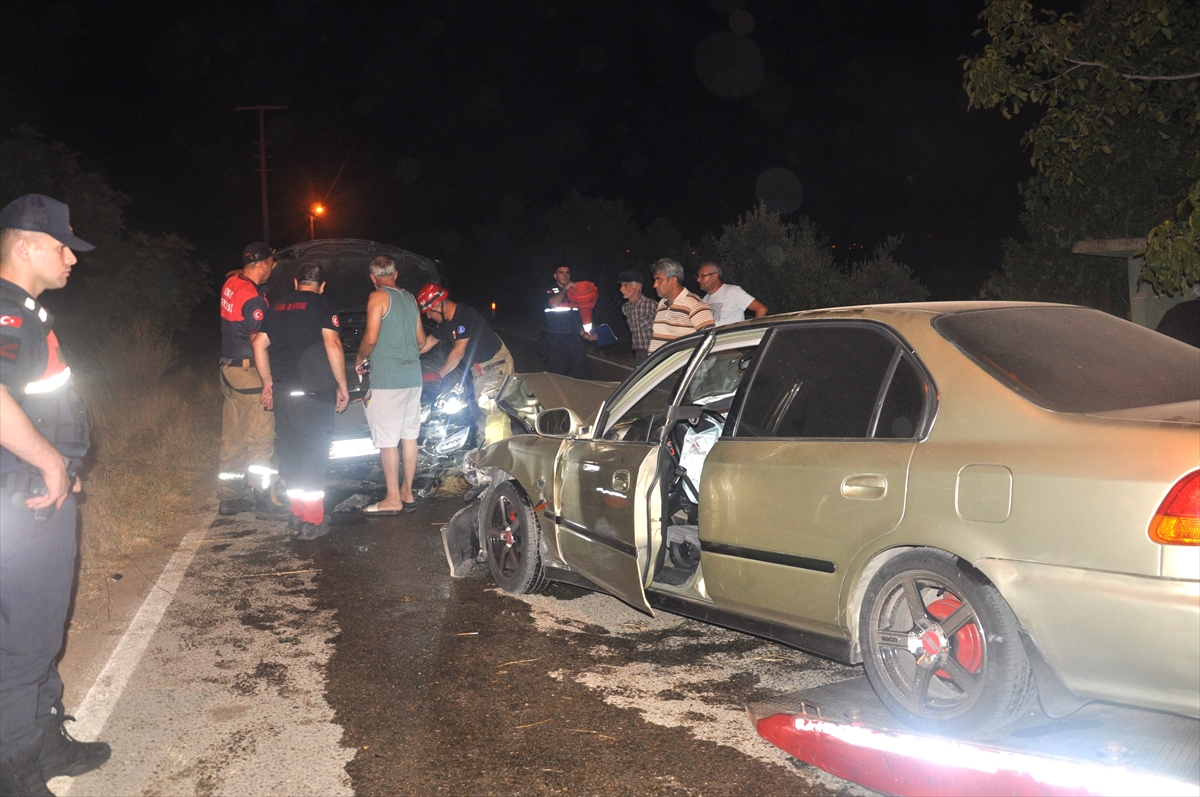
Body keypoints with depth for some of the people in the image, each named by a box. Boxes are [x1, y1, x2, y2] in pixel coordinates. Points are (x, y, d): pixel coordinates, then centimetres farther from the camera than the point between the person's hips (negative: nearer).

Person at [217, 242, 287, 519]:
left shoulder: (232, 282, 6)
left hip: (228, 369, 9)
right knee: (260, 439, -3)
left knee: (232, 437, 14)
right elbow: (258, 342, -20)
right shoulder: (253, 298, -19)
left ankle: (230, 496, 21)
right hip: (249, 373, -9)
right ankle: (265, 501, 1)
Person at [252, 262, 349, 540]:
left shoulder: (279, 306, 15)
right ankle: (312, 522, 2)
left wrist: (268, 382, 20)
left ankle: (297, 515, 21)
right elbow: (332, 344, -13)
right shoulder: (323, 304, -2)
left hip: (282, 391, 5)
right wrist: (342, 385, -7)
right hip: (314, 392, -5)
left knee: (290, 453, 13)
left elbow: (259, 344, 13)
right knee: (314, 455, 0)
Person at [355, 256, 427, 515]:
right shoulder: (410, 298, 15)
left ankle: (393, 499, -2)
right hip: (413, 376, 8)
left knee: (387, 439, -4)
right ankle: (407, 492, 19)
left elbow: (371, 338, -15)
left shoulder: (378, 297, -8)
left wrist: (359, 359, 3)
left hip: (387, 378, -8)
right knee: (409, 435, 12)